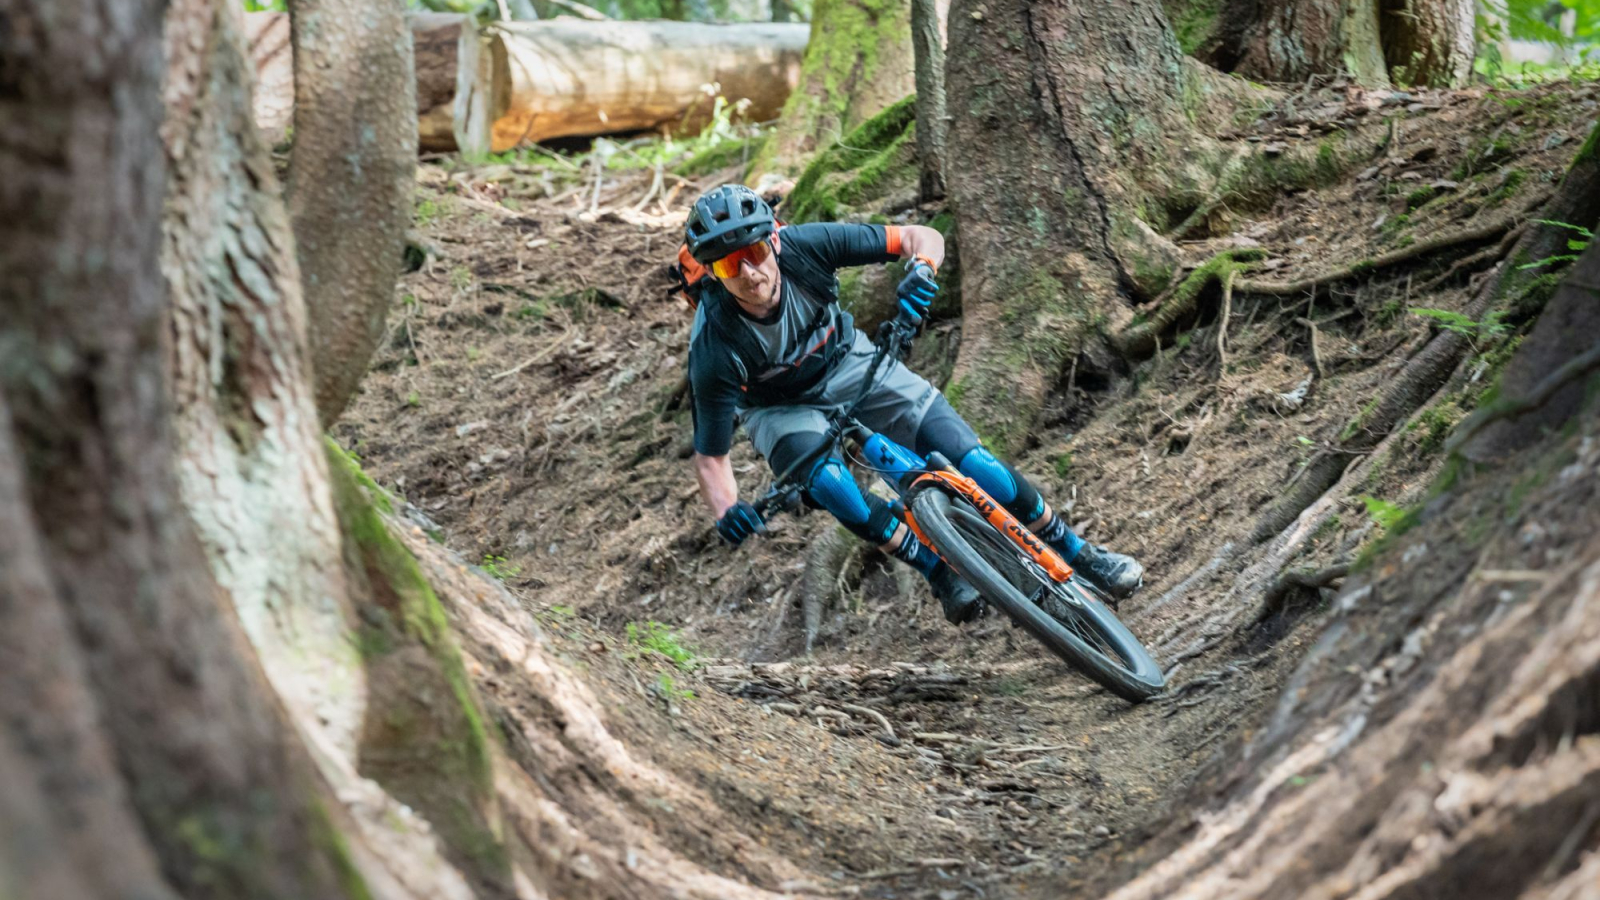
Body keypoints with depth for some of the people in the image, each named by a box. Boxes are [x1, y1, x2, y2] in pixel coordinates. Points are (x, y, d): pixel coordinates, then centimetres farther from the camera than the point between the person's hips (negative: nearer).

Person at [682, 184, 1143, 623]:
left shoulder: (803, 246, -30)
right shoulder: (714, 348, -34)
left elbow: (922, 237, -21)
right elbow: (710, 457, -26)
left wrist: (922, 269, -44)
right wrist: (726, 511, -47)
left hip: (850, 366, 2)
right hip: (784, 409, -1)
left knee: (968, 458, -13)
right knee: (826, 479, -35)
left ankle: (1078, 554, 7)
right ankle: (941, 574, -16)